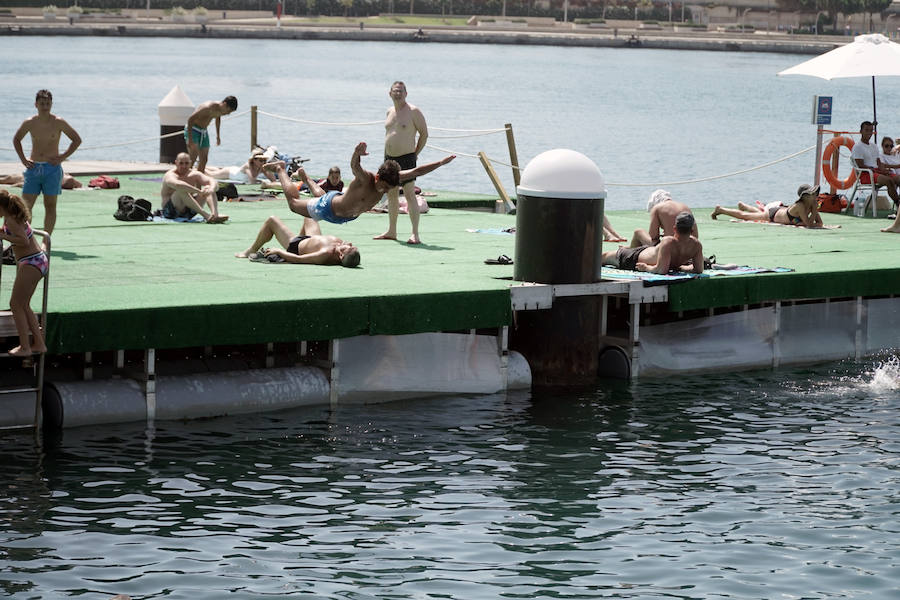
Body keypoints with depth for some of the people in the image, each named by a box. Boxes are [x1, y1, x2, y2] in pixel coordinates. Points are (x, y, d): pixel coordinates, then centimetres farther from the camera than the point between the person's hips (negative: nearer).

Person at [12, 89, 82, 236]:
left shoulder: (58, 123, -5)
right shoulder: (29, 123, 1)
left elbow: (77, 140, 4)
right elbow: (16, 139, 19)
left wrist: (62, 157, -4)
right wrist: (23, 159, 7)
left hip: (52, 168, -2)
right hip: (34, 167, 2)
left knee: (50, 206, 1)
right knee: (25, 206, -3)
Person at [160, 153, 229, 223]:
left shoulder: (194, 174, 5)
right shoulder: (170, 175, -14)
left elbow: (214, 182, -6)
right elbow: (178, 185, -38)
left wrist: (211, 189, -31)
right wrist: (199, 191, -42)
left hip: (189, 212, 6)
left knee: (208, 189, -7)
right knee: (182, 190, -33)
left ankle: (215, 215, -32)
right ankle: (205, 215, -45)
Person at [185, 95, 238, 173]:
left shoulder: (220, 110, -2)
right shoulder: (209, 107, -28)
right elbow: (190, 119, -28)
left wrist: (218, 135, 26)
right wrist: (190, 139, -30)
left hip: (204, 132, 8)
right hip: (193, 130, -8)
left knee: (204, 160, 4)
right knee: (193, 157, -20)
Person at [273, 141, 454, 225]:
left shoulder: (391, 179, -23)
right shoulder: (365, 178, -41)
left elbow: (416, 171, -19)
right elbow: (354, 166, -62)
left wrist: (441, 162, -22)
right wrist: (357, 154, -84)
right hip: (328, 208, -7)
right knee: (294, 203, 16)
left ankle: (305, 177, 64)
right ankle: (280, 169, 36)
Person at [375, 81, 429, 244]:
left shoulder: (413, 111, -8)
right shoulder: (390, 111, 13)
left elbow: (424, 133, -5)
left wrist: (415, 153, -5)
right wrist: (387, 153, 16)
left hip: (406, 158, -7)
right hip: (389, 158, 7)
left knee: (410, 195, -12)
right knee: (391, 195, 13)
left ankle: (415, 234, -14)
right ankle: (391, 231, 22)